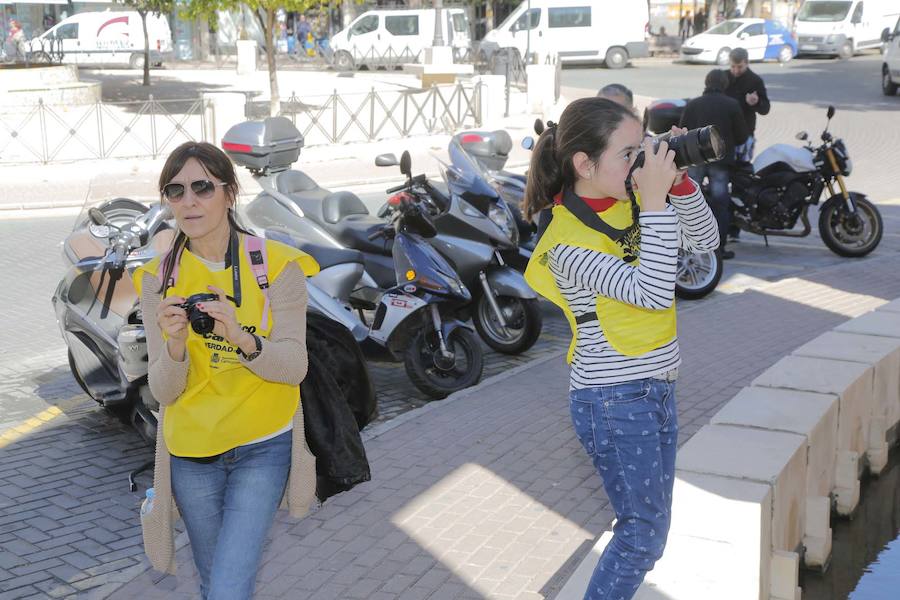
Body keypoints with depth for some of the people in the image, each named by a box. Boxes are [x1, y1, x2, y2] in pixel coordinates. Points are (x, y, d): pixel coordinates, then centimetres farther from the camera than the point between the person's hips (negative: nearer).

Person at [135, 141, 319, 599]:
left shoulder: (276, 265, -9)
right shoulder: (159, 278, -4)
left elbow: (294, 367, -14)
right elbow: (163, 391, -7)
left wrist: (242, 338, -32)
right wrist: (174, 344, -28)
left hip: (263, 446, -3)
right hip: (191, 452, 3)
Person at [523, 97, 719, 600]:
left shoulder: (631, 202, 0)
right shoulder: (568, 241, -21)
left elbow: (705, 241, 3)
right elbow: (652, 292, -30)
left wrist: (678, 181, -11)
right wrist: (655, 203, -30)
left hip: (657, 388, 8)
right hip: (614, 402, -8)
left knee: (649, 523, 16)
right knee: (644, 535, 0)